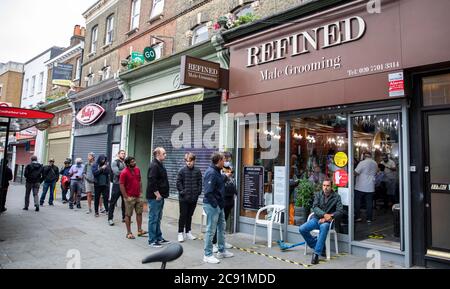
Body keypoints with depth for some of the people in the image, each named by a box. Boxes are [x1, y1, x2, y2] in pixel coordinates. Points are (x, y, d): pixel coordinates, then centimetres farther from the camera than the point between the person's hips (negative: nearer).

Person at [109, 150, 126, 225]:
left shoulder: (125, 163, 15)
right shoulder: (115, 162, -1)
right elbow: (117, 172, -15)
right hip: (117, 184, -5)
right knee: (113, 202, 1)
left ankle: (124, 217, 21)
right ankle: (110, 218, 9)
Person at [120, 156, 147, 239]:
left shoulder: (137, 169, 5)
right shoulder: (124, 172, -14)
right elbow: (121, 185, -15)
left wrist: (140, 192, 9)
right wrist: (126, 197, -15)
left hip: (138, 196, 7)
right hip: (130, 197, -7)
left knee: (139, 213, 10)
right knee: (128, 215, 4)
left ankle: (139, 230, 20)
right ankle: (129, 233, 14)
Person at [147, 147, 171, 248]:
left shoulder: (159, 165, 16)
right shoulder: (154, 166, -16)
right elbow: (152, 182, -24)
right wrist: (157, 194, -21)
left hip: (159, 196, 10)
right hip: (155, 197, -10)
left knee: (158, 218, 16)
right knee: (153, 219, -2)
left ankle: (159, 238, 26)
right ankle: (152, 241, 7)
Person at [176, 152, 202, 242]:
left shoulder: (197, 171, 1)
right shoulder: (182, 170, -5)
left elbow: (200, 183, 6)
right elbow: (178, 182, -4)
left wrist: (198, 192, -3)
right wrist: (182, 191, -10)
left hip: (194, 198, 3)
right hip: (183, 198, -3)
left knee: (190, 215, 15)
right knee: (183, 215, 2)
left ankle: (188, 232, 27)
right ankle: (180, 233, 12)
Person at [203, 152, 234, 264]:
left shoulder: (217, 172, 10)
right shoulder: (211, 172, -21)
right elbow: (208, 192, -24)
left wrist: (226, 176, 10)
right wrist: (215, 205, -20)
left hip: (219, 205, 10)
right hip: (212, 205, -10)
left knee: (221, 228, 19)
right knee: (211, 230, 0)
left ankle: (222, 251, 33)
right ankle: (208, 255, 13)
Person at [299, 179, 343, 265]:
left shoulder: (336, 197, -1)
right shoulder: (318, 195, 6)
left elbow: (340, 211, -8)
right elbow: (315, 207, -7)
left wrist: (328, 217, -20)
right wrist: (325, 214, -25)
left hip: (327, 221, -3)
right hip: (316, 218, 4)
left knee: (323, 227, -39)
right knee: (302, 229, -19)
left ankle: (316, 253, -35)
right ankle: (317, 246, 1)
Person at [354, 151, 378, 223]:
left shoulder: (362, 163, -14)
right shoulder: (375, 164, 6)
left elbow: (356, 172, -15)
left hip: (360, 187, -5)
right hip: (370, 187, 5)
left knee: (357, 201, 7)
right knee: (369, 203, 8)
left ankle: (357, 217, 8)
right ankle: (369, 218, 11)